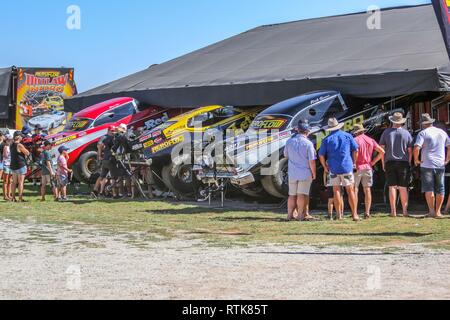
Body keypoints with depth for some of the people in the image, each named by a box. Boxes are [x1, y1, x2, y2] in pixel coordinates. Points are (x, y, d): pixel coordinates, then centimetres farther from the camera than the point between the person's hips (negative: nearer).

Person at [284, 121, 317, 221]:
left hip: (292, 173, 4)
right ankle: (301, 215, 1)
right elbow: (312, 161, -11)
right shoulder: (308, 143, -12)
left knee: (292, 195, 11)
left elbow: (286, 156, 15)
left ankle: (290, 214, 13)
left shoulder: (289, 141, 2)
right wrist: (314, 173, -1)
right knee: (302, 194, 0)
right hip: (305, 173, -4)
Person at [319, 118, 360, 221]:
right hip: (347, 167, 0)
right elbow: (355, 150, 3)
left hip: (333, 169, 0)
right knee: (350, 191, 4)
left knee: (336, 191, 7)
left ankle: (339, 215, 5)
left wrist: (325, 167, 11)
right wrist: (354, 162, 14)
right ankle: (354, 214, 3)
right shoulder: (347, 136, 2)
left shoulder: (327, 140, 0)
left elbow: (321, 155, -1)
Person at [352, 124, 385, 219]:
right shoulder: (371, 140, 8)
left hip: (357, 167, -4)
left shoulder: (355, 140, -7)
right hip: (368, 167, 4)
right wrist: (373, 162, 10)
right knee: (367, 190, 8)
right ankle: (367, 212, 4)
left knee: (355, 190, 1)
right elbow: (382, 152, 6)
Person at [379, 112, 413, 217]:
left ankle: (393, 211, -2)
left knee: (392, 187, 1)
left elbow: (382, 149, 2)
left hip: (390, 162, 0)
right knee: (403, 188, 4)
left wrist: (383, 164, 8)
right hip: (403, 162, 0)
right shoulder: (406, 133, 2)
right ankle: (405, 211, 4)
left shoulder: (386, 132, 2)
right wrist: (409, 163, 11)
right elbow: (410, 150, 2)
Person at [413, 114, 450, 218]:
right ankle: (438, 211, 10)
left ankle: (432, 211, -6)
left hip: (427, 165, -4)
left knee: (428, 189, -1)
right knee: (440, 189, 9)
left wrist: (416, 159, -5)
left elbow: (416, 148, -18)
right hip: (440, 165, 4)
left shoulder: (423, 133, -6)